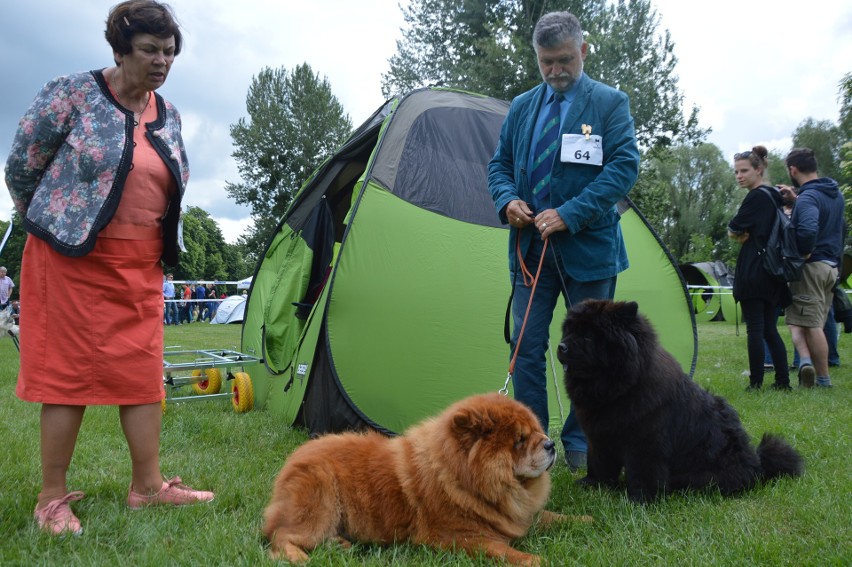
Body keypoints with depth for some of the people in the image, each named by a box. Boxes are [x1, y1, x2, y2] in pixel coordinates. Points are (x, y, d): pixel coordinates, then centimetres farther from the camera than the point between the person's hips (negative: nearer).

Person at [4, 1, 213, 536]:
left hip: (141, 262, 6)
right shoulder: (70, 94, -8)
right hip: (73, 255, -5)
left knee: (142, 370, 6)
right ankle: (52, 498, 11)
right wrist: (50, 223, 11)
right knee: (69, 370, -1)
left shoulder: (169, 115, 10)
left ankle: (148, 485, 16)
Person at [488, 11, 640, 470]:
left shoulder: (610, 103, 0)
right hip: (531, 247, 3)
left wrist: (570, 214, -20)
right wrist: (507, 199, -7)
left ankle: (580, 443, 22)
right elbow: (499, 165, 16)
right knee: (526, 347, 3)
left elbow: (623, 166, -10)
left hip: (590, 247, -3)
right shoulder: (522, 108, 12)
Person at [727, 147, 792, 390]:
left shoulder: (756, 197, -11)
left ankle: (756, 383, -2)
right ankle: (783, 381, 12)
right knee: (770, 329, 12)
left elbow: (733, 229, -10)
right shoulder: (775, 195, 17)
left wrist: (736, 232, 10)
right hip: (774, 273, 9)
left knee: (755, 328, -5)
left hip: (753, 271, -9)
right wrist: (745, 234, 2)